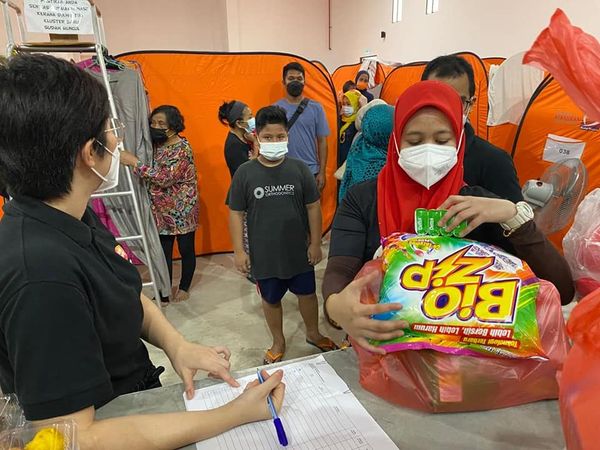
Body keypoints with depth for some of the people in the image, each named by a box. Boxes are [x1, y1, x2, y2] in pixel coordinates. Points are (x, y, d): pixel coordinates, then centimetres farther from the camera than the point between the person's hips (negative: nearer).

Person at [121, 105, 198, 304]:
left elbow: (165, 178, -26)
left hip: (182, 210, -6)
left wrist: (134, 162, -25)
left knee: (186, 249, 10)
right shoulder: (156, 145, 5)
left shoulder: (182, 149, -17)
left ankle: (184, 287, 29)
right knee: (163, 251, 9)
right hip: (162, 210, 6)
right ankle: (164, 294, 19)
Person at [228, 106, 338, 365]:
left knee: (307, 294, 18)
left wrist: (315, 243, -1)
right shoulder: (245, 173, -8)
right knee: (271, 299, 17)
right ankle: (278, 343, 41)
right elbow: (236, 214, -3)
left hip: (299, 251, 1)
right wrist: (239, 251, -6)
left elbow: (313, 207, -1)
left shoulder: (299, 169, -7)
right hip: (263, 254, 0)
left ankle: (313, 333, 44)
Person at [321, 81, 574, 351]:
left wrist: (513, 215, -19)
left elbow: (562, 291, -5)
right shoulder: (361, 199, -2)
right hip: (382, 344, 0)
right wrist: (336, 305, -37)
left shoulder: (481, 205, -1)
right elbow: (339, 270, -14)